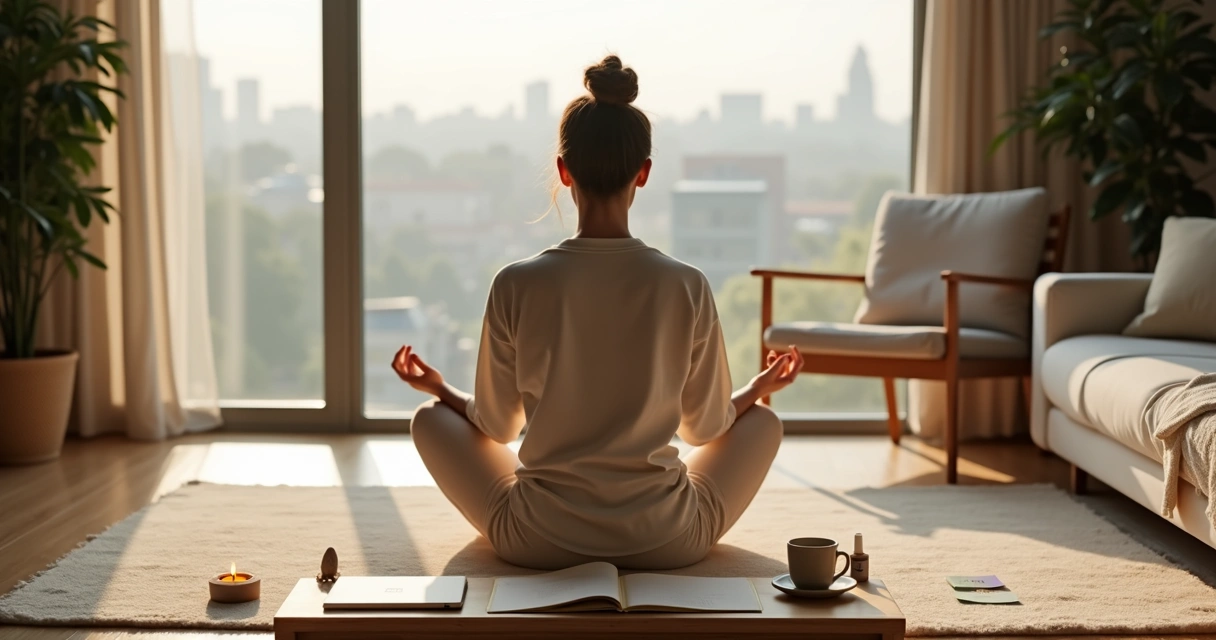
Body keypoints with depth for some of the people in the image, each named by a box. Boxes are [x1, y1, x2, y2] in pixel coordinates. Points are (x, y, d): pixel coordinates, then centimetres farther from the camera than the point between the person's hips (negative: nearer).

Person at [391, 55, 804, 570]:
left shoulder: (517, 285, -12)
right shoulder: (687, 287, -10)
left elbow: (498, 426, 2)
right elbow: (704, 427, 3)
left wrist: (440, 388, 23)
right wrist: (758, 389, 25)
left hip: (538, 542, 0)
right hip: (667, 544, 1)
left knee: (430, 418, 23)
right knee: (764, 421, 26)